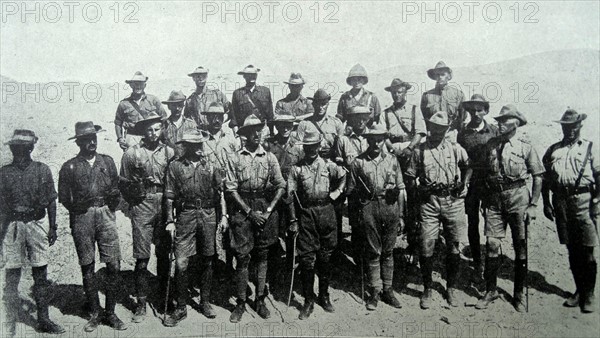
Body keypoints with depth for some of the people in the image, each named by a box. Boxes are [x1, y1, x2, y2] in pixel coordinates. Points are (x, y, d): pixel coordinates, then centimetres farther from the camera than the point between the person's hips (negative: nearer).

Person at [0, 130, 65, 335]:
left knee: (41, 273, 5)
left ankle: (43, 320, 14)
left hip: (37, 224, 0)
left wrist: (52, 227, 4)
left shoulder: (42, 170, 4)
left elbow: (51, 201, 7)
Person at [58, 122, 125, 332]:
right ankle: (94, 314, 15)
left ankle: (110, 313, 8)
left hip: (105, 215, 1)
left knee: (114, 266, -4)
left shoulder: (107, 161, 10)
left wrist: (110, 209, 4)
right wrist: (79, 210, 0)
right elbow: (64, 198, 5)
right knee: (87, 267, 5)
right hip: (81, 219, -1)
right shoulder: (69, 167, 4)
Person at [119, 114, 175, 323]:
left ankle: (164, 295, 25)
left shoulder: (169, 152, 5)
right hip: (142, 207, -2)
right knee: (142, 257, -3)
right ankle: (141, 302, 7)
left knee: (163, 254, 9)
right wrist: (135, 202, 4)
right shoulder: (132, 153, 1)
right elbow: (123, 184, 8)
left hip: (164, 206, 2)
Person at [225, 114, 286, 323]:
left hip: (265, 209, 2)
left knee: (262, 256, 8)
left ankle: (260, 300, 18)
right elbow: (231, 189, -4)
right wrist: (250, 212, -10)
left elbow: (281, 186, 4)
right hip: (242, 210, -2)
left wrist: (269, 210, -7)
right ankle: (240, 303, 8)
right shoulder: (235, 159, 0)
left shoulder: (269, 157, 5)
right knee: (242, 257, -1)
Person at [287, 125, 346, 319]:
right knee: (307, 258, -2)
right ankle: (308, 301, 7)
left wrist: (336, 193, 10)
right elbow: (291, 196, -1)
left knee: (325, 257, 9)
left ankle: (324, 296, 23)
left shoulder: (328, 165, 6)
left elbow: (344, 177, 22)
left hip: (326, 211, 2)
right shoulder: (296, 168, 1)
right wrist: (293, 221, -5)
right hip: (306, 214, -2)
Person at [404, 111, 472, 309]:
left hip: (453, 201, 1)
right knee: (426, 247, -4)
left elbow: (468, 166, 21)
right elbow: (410, 177, 8)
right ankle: (428, 289, 12)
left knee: (453, 247, 6)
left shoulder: (456, 149, 7)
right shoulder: (419, 151, 4)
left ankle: (452, 288, 22)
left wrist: (464, 182, 6)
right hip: (429, 202, -1)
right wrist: (418, 190, -5)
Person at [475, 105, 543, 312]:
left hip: (518, 196, -2)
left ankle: (519, 294, 17)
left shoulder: (526, 148, -1)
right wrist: (485, 198, 8)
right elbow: (484, 173, 14)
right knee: (492, 244, -1)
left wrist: (533, 205, -4)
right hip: (494, 198, 2)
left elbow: (538, 178, 1)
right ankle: (490, 291, 12)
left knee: (521, 246, 4)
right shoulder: (490, 145, 8)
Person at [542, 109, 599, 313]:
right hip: (561, 202, 3)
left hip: (583, 201, -3)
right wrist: (546, 203, 8)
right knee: (571, 250, 9)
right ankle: (579, 291, 22)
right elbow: (545, 178, 15)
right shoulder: (553, 150, 15)